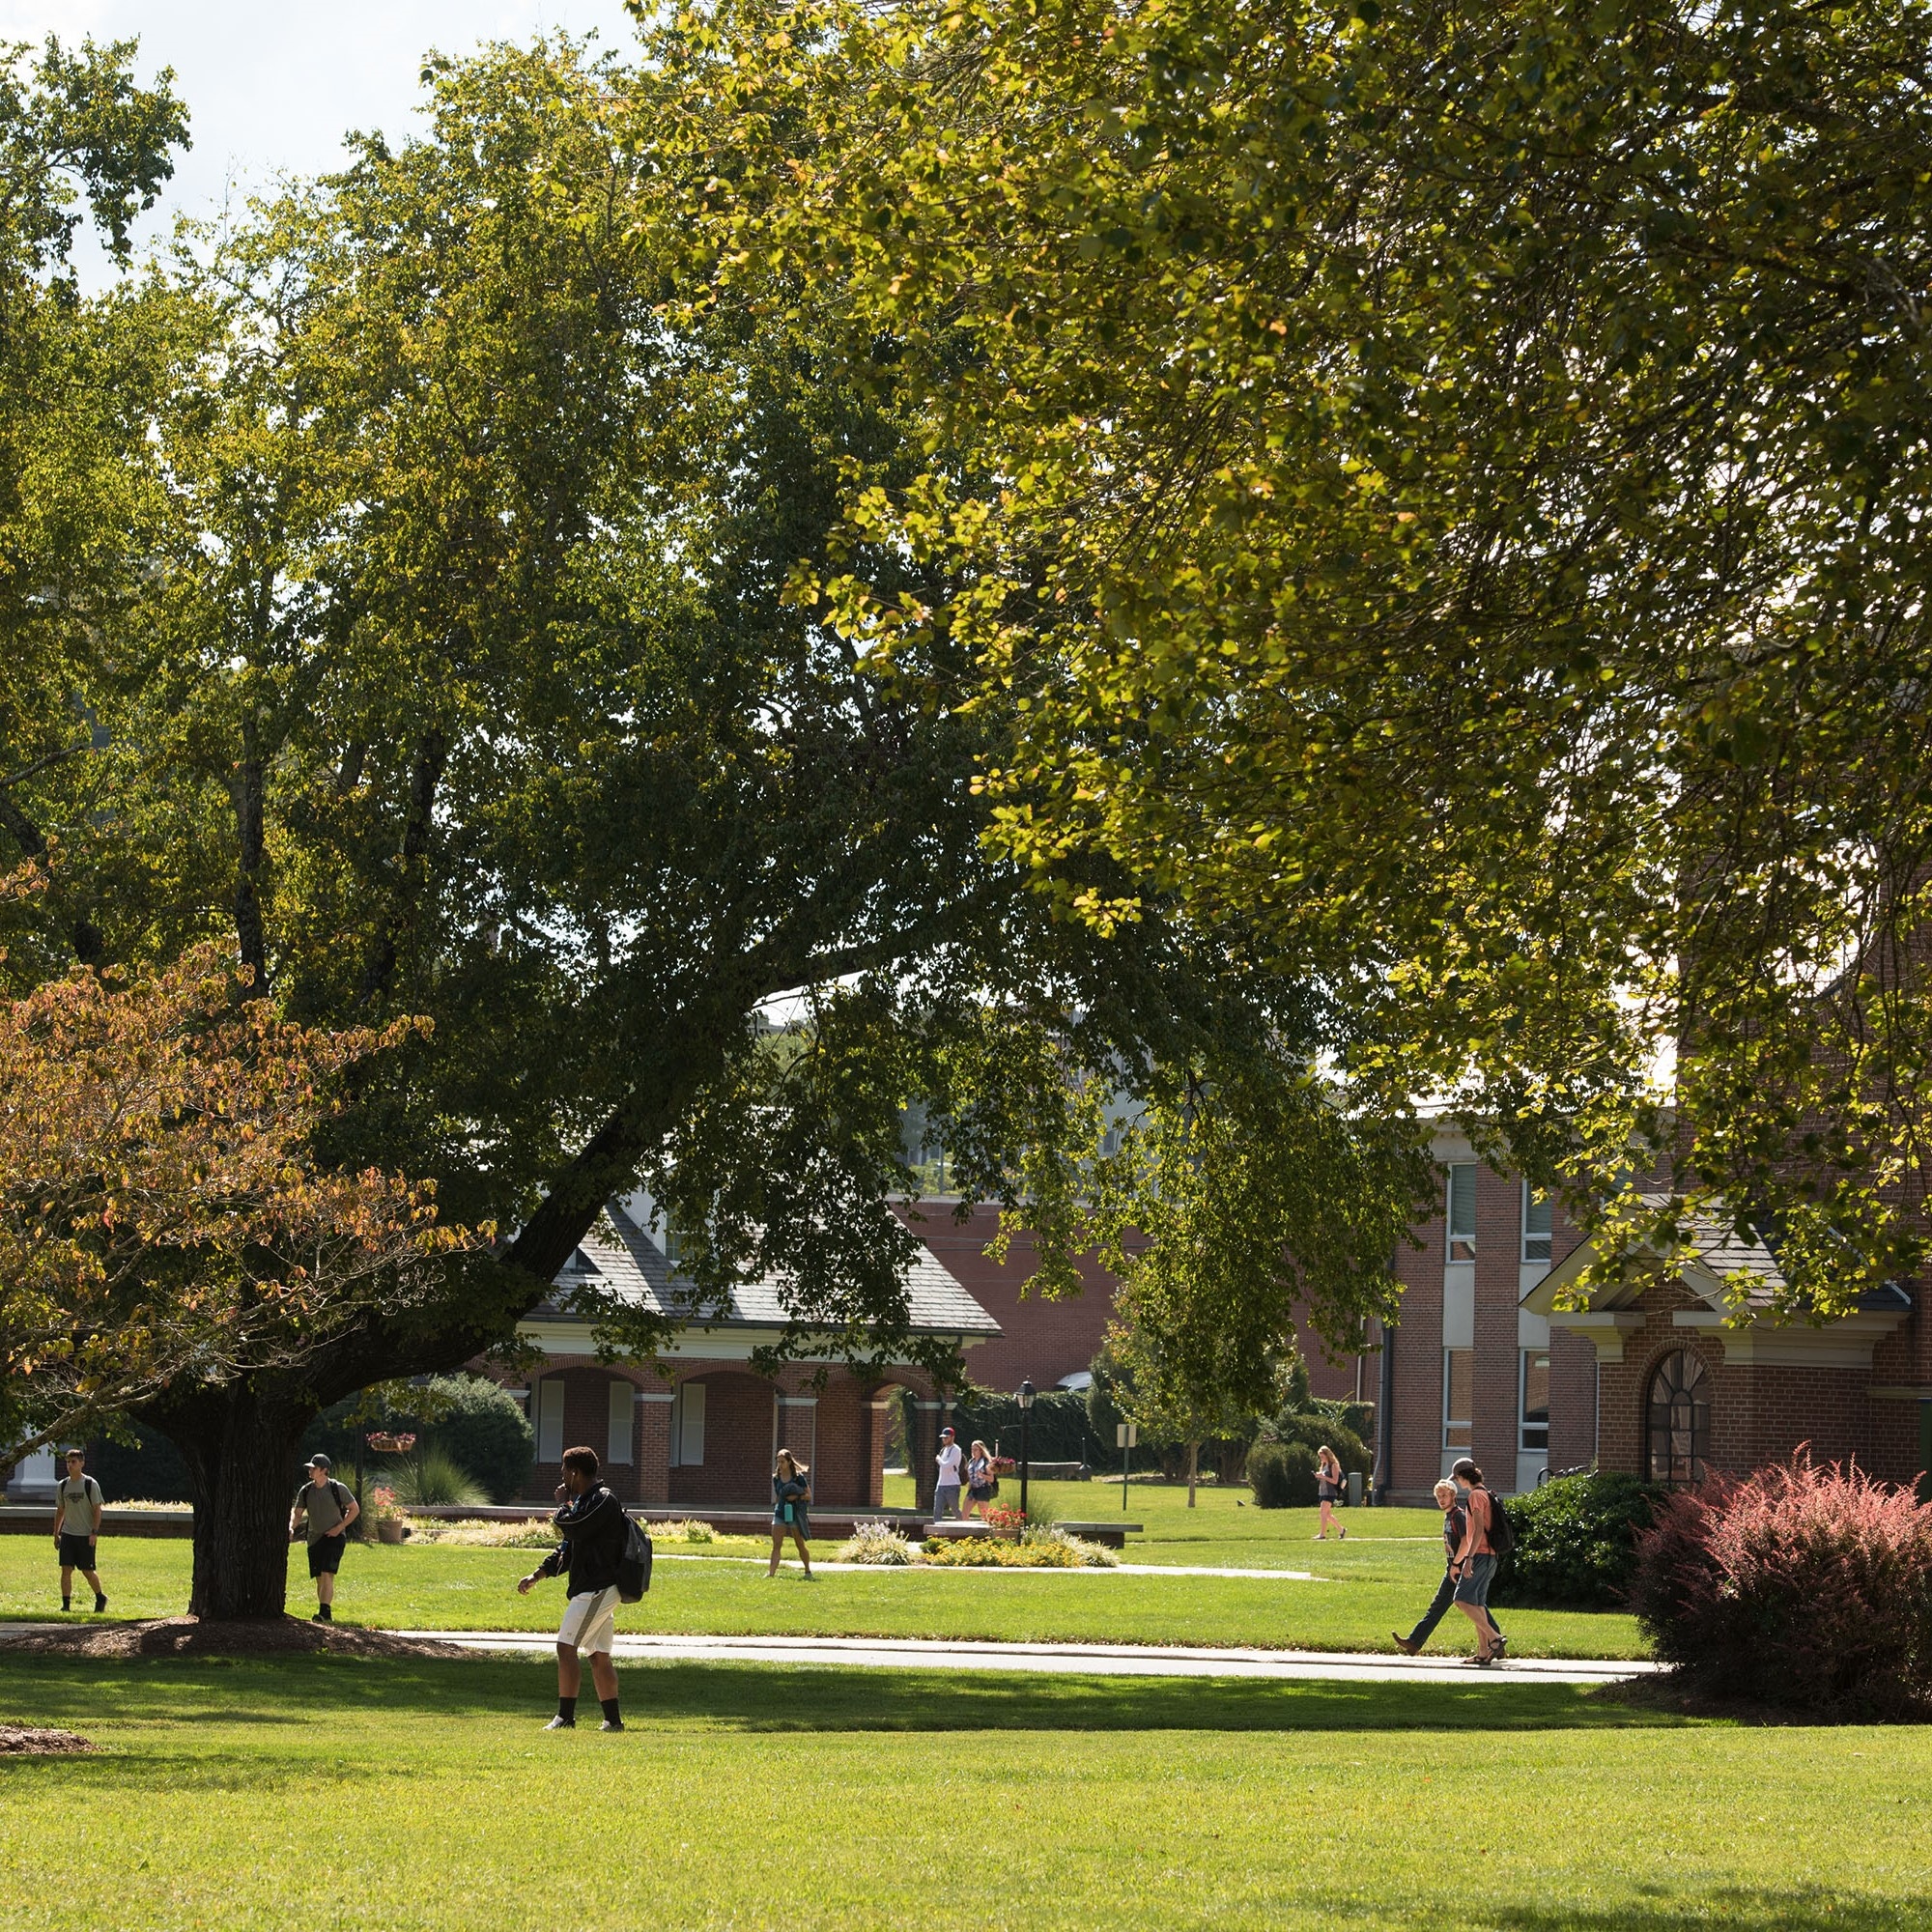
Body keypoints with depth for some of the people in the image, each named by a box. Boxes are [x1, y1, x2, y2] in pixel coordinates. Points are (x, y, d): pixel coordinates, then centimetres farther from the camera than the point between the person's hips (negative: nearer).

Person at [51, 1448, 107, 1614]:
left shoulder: (91, 1484, -6)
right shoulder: (62, 1486, 7)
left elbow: (97, 1510, -7)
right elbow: (60, 1511, 15)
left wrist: (94, 1533, -14)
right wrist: (56, 1534, 12)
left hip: (86, 1536, -4)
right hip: (67, 1534, 4)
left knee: (87, 1570, 1)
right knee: (66, 1569, -5)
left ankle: (100, 1598, 24)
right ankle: (66, 1604, -3)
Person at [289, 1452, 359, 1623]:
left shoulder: (337, 1489, -8)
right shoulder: (305, 1491, 3)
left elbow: (355, 1509, 0)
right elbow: (297, 1513, 8)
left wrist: (339, 1527, -9)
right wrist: (291, 1527, -13)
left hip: (334, 1537, -5)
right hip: (315, 1538, 5)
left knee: (327, 1574, -19)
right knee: (319, 1578, 7)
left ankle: (324, 1612, -25)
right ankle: (326, 1614, 17)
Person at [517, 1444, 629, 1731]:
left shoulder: (603, 1500, -11)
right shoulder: (585, 1501, 20)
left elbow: (572, 1529, -23)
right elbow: (568, 1547, 24)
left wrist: (563, 1504, -3)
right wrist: (537, 1575, 18)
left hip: (596, 1590, -10)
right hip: (596, 1590, 10)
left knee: (566, 1647, -12)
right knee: (600, 1656, 10)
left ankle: (566, 1716, -13)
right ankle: (613, 1720, 11)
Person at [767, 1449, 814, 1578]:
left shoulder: (798, 1477, -6)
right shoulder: (776, 1478, 7)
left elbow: (809, 1495, -4)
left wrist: (797, 1497, -20)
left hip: (795, 1514, -3)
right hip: (780, 1514, 3)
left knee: (800, 1546, 7)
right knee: (776, 1545, -7)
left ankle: (808, 1571, 24)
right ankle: (771, 1573, -12)